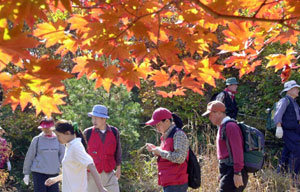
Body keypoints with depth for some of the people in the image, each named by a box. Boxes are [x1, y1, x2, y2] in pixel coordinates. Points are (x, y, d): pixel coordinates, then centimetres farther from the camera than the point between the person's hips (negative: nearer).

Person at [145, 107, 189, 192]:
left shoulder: (179, 134, -12)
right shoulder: (166, 136, 16)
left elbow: (179, 158, -21)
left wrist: (160, 152, -14)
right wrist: (155, 149, 7)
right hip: (168, 183, 9)